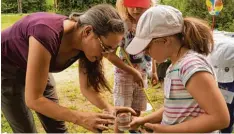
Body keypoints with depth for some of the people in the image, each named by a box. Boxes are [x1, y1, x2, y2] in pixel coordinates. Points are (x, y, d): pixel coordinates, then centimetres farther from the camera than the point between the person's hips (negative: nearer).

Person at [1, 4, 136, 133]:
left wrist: (109, 107, -24)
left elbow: (87, 87, -8)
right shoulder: (46, 35, -41)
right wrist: (80, 118, -39)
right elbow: (33, 99, -35)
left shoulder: (86, 45, -20)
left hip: (35, 67, 5)